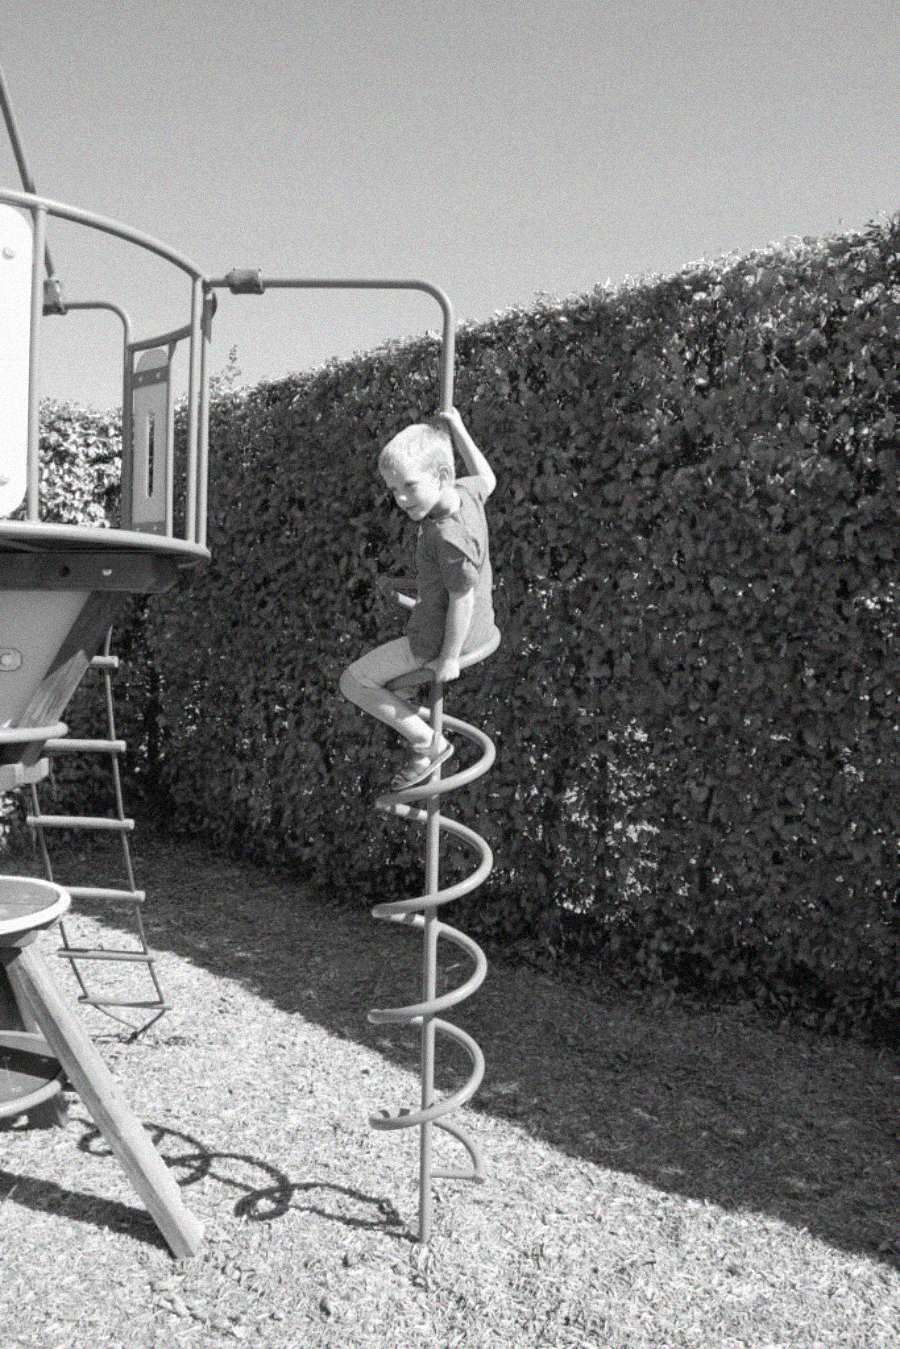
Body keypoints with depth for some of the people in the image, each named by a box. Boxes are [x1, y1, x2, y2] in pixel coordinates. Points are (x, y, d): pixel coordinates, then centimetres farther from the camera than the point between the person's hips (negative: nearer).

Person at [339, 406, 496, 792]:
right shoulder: (466, 493, -8)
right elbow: (487, 479, 16)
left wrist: (450, 657, -17)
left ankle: (429, 743, 4)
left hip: (440, 637, -10)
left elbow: (462, 597, -27)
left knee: (354, 682, 1)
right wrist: (457, 430, 15)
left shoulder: (449, 536, -34)